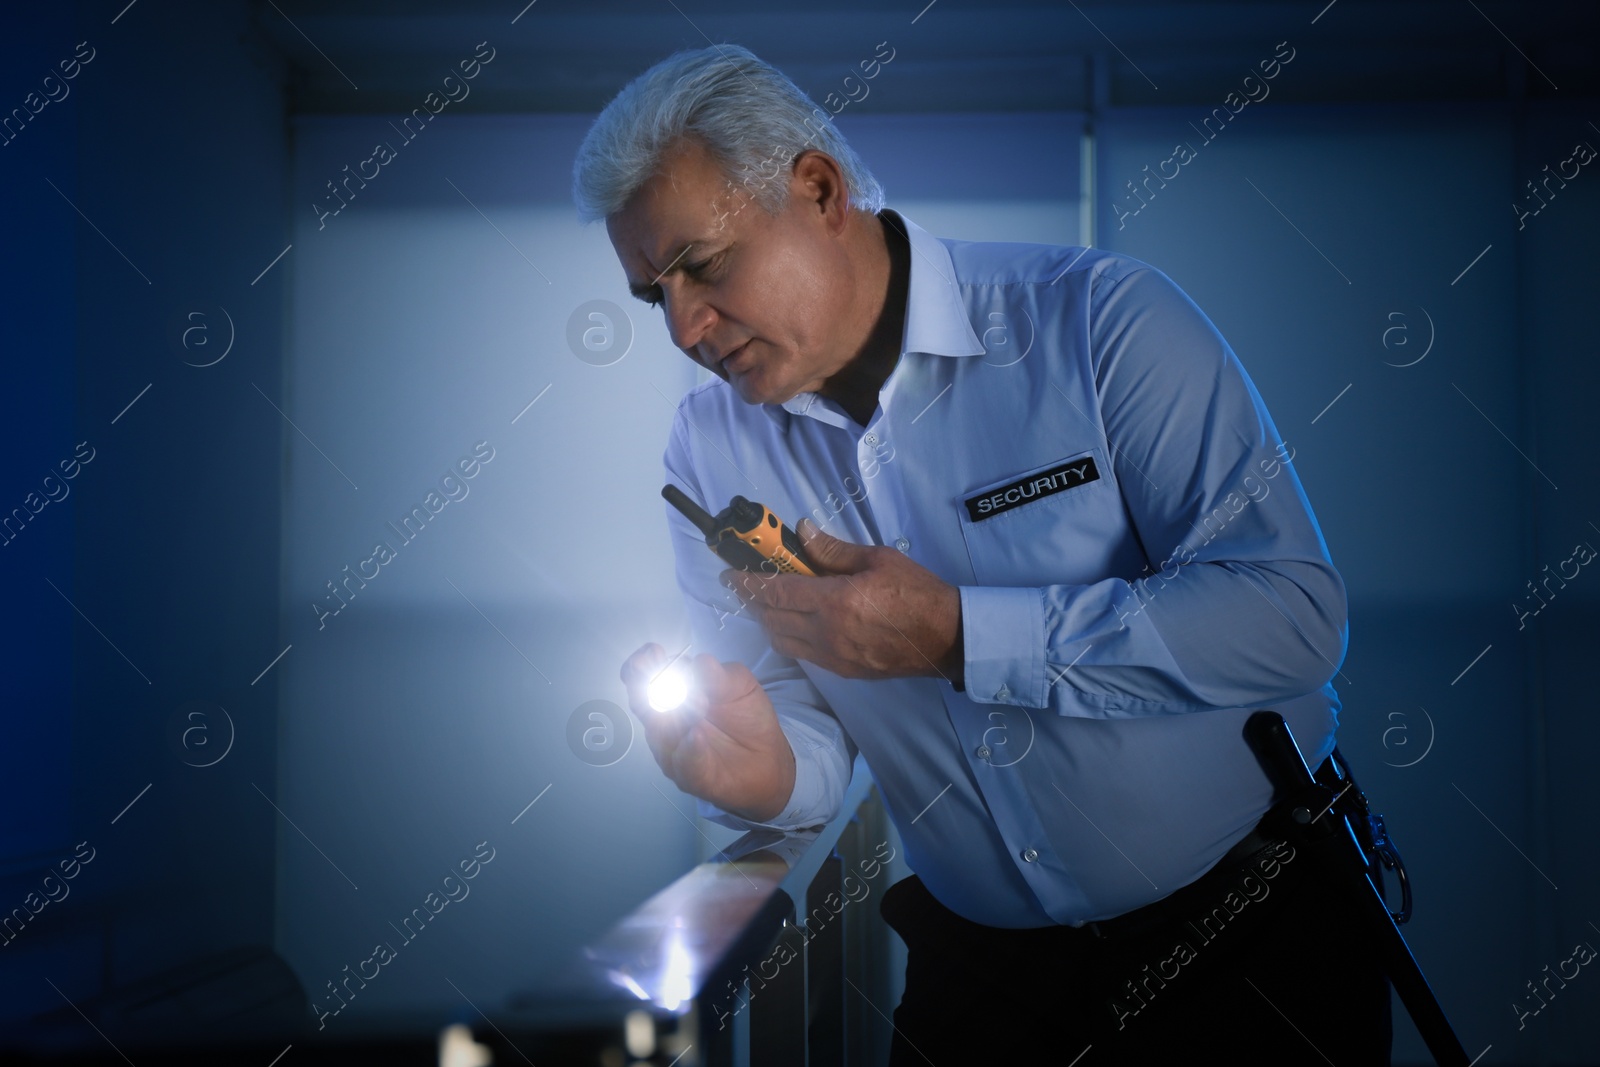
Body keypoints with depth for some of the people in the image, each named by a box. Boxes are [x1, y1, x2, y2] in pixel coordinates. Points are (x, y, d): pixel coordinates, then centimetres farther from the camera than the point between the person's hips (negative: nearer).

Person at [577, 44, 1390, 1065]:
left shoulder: (1102, 320, -15)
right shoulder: (710, 451, 0)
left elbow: (1294, 614, -22)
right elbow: (796, 712, 2)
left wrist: (957, 637, -26)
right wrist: (768, 776, -23)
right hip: (982, 958, 4)